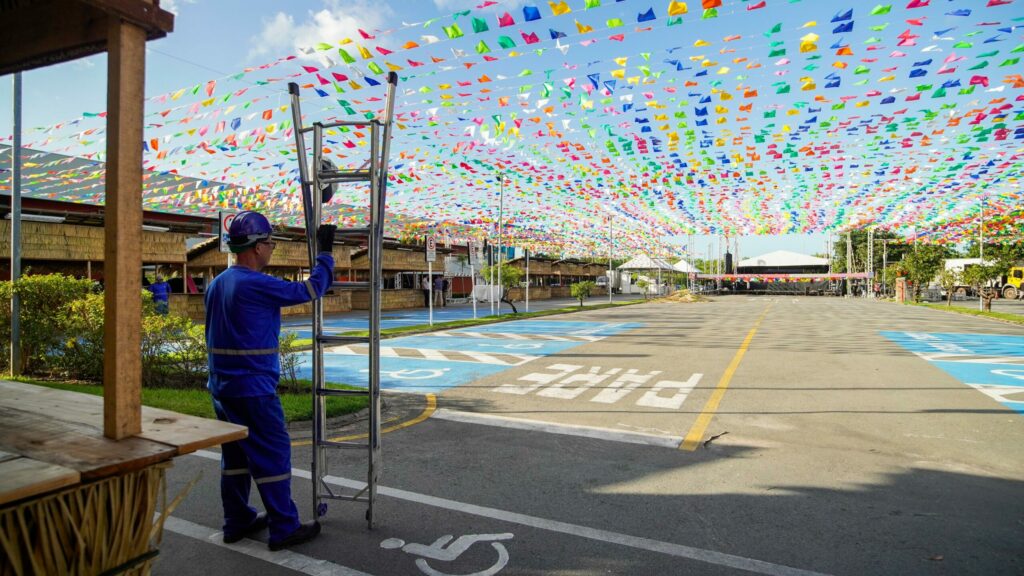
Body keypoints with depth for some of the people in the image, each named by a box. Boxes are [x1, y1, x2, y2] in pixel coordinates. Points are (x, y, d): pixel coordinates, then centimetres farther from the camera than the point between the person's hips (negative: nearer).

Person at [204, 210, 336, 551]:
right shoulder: (257, 284, -18)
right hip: (253, 389, -9)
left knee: (235, 453, 16)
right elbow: (311, 289, -13)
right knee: (273, 454, 0)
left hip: (221, 385, 9)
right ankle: (284, 529, 7)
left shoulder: (217, 284, 10)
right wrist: (325, 252, -2)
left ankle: (237, 522, 27)